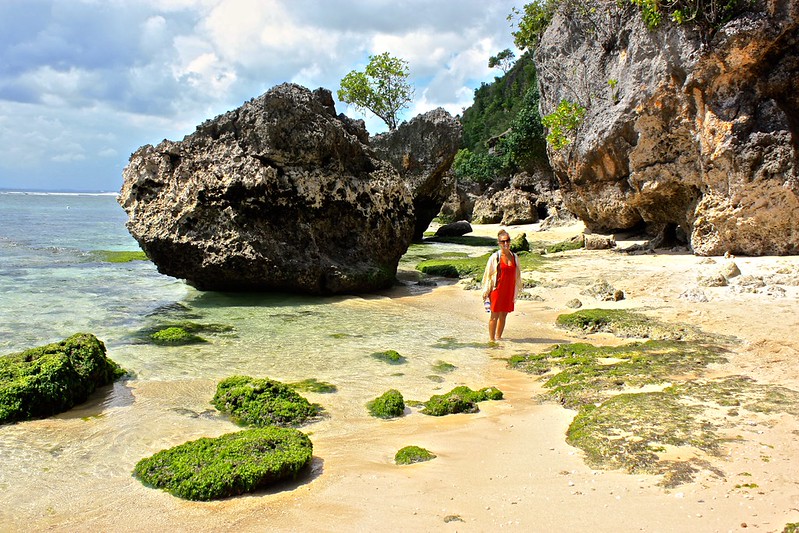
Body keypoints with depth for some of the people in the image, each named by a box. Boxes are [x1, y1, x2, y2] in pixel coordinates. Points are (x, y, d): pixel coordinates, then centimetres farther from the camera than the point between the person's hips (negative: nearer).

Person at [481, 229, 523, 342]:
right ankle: (492, 339, 12)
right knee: (494, 316, 2)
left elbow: (517, 275, 15)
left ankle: (498, 337, 26)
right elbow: (488, 274, -4)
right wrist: (485, 292, -4)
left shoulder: (515, 257, 5)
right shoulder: (495, 257, -8)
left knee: (503, 316, 12)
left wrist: (517, 290, 16)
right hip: (497, 290, -4)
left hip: (509, 291, 4)